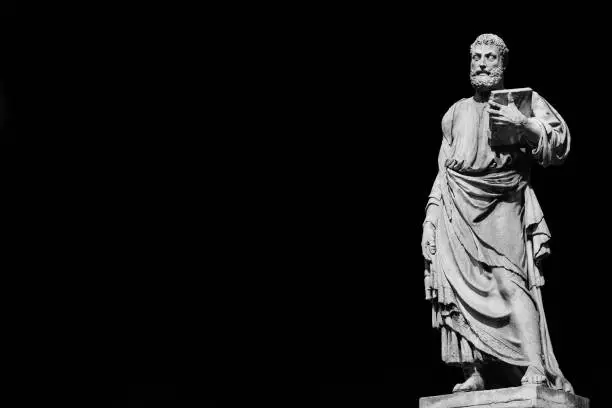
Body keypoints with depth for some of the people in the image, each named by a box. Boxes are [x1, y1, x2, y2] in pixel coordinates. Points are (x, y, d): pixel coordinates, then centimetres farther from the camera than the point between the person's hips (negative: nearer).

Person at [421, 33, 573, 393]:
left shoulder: (525, 101, 11)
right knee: (460, 287, -6)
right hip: (457, 207, 4)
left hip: (502, 204, -4)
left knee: (508, 279, -22)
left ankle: (536, 368, -30)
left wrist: (522, 125, -18)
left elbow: (560, 144, -2)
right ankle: (473, 374, -4)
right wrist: (431, 217, 15)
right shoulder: (456, 112, 23)